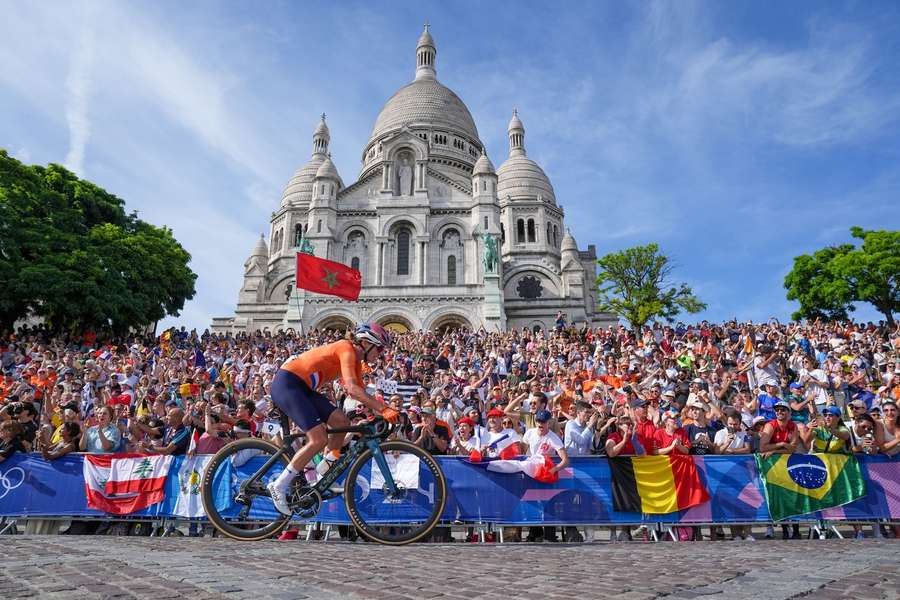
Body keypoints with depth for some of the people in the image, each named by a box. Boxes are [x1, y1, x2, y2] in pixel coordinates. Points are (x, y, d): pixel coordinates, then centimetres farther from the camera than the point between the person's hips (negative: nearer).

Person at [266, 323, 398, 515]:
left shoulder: (355, 360, 15)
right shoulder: (347, 349, -15)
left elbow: (360, 393, 13)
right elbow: (352, 389, -27)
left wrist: (382, 410, 0)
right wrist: (383, 409, -29)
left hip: (302, 388, 10)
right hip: (286, 383, -10)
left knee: (341, 422, 2)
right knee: (319, 440, -17)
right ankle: (279, 486, -6)